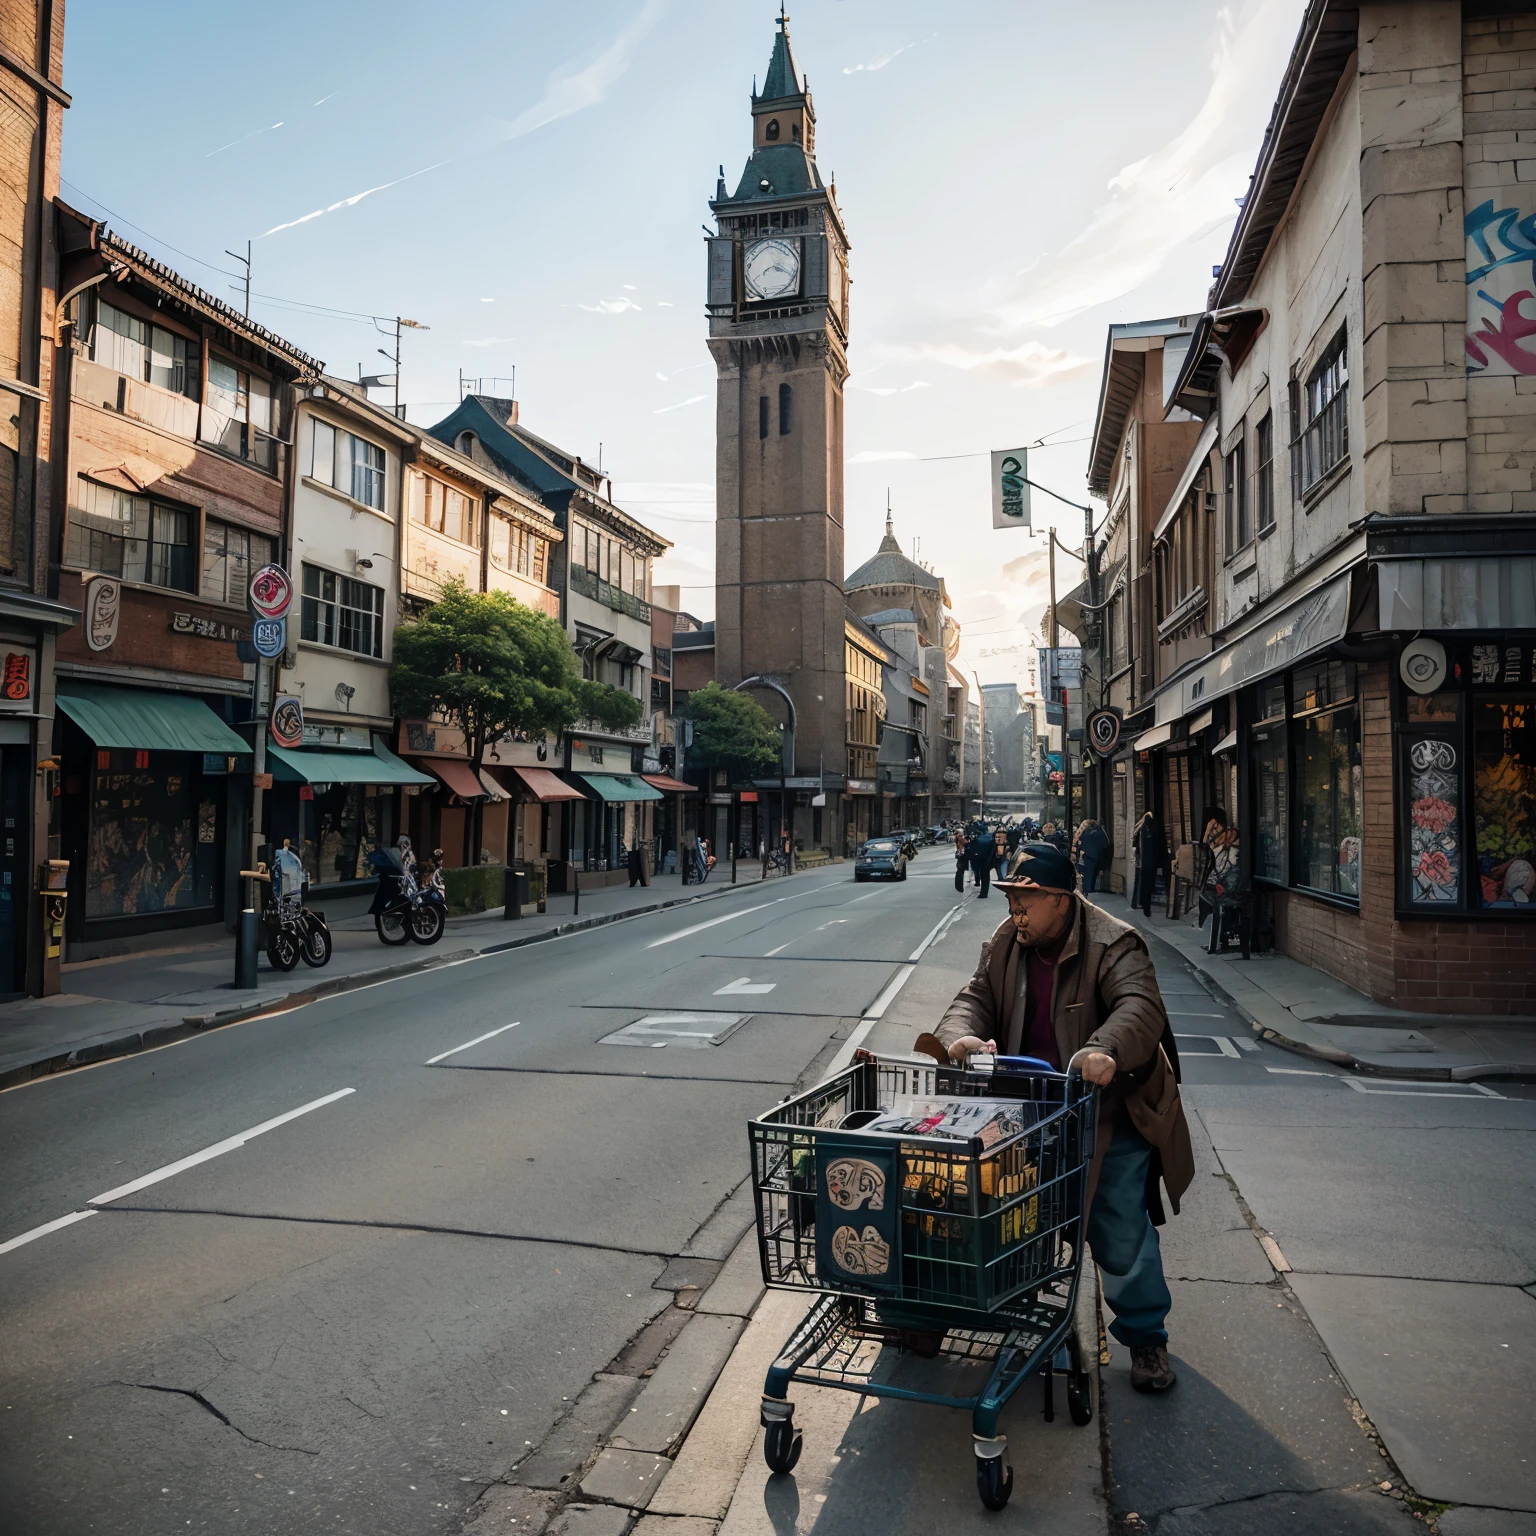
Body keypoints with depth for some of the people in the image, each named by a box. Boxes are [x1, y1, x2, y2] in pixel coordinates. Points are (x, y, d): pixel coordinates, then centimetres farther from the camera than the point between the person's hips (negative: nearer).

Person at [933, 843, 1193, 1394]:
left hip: (1107, 1113, -5)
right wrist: (961, 1035, -27)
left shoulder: (1113, 946, -18)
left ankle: (1145, 1338, 26)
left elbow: (1140, 1006, -32)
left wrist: (1106, 1050, -53)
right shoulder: (1005, 945, 1)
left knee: (1121, 1230, 5)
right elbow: (976, 997, -2)